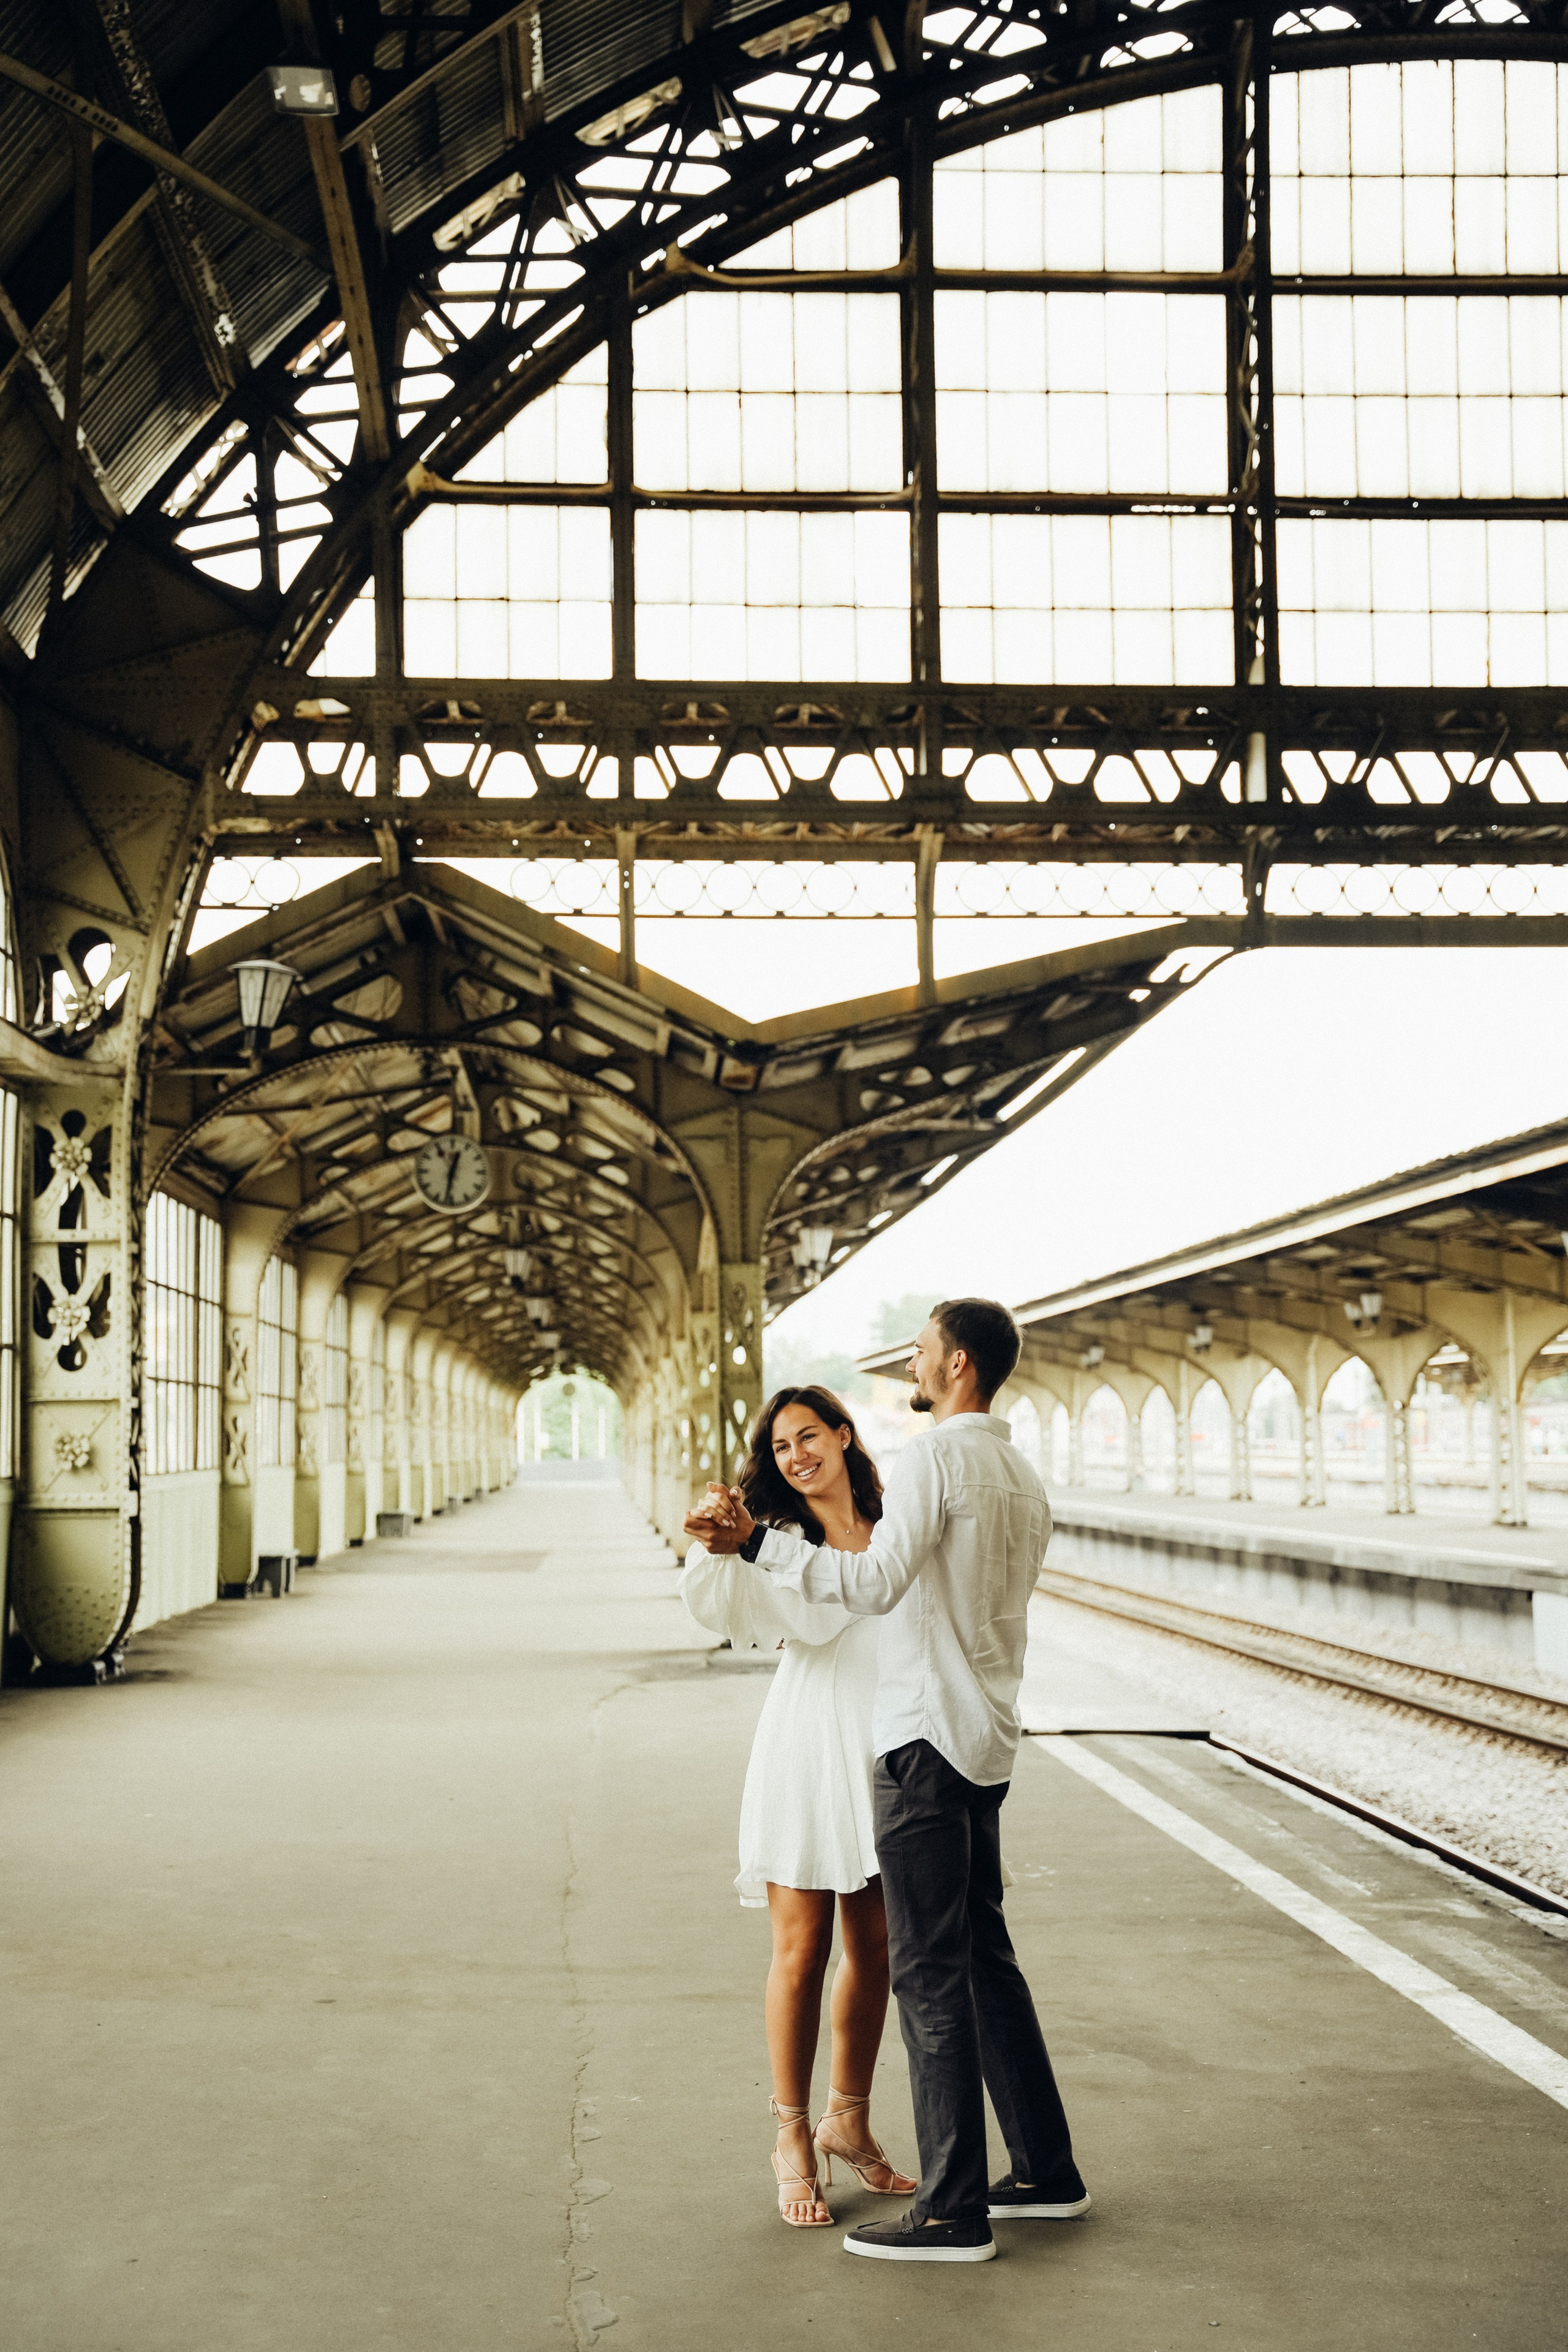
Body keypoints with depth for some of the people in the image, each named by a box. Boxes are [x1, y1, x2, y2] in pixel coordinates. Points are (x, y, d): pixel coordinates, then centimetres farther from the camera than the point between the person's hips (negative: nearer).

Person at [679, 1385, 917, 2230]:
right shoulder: (774, 1537, -2)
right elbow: (720, 1608, -20)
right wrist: (711, 1552, -37)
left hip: (888, 1751, 4)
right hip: (808, 1747, -4)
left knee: (874, 1947, 11)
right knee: (802, 1946, -1)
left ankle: (848, 2121, 27)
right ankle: (792, 2139, 11)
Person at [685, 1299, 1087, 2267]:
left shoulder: (937, 1459, -14)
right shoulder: (1025, 1479, 14)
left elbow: (877, 1582, -23)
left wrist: (758, 1542, -22)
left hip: (928, 1736, -9)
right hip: (988, 1739, 9)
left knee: (931, 1971, -5)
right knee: (984, 1955, 17)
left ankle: (955, 2210, -2)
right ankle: (1046, 2170, 23)